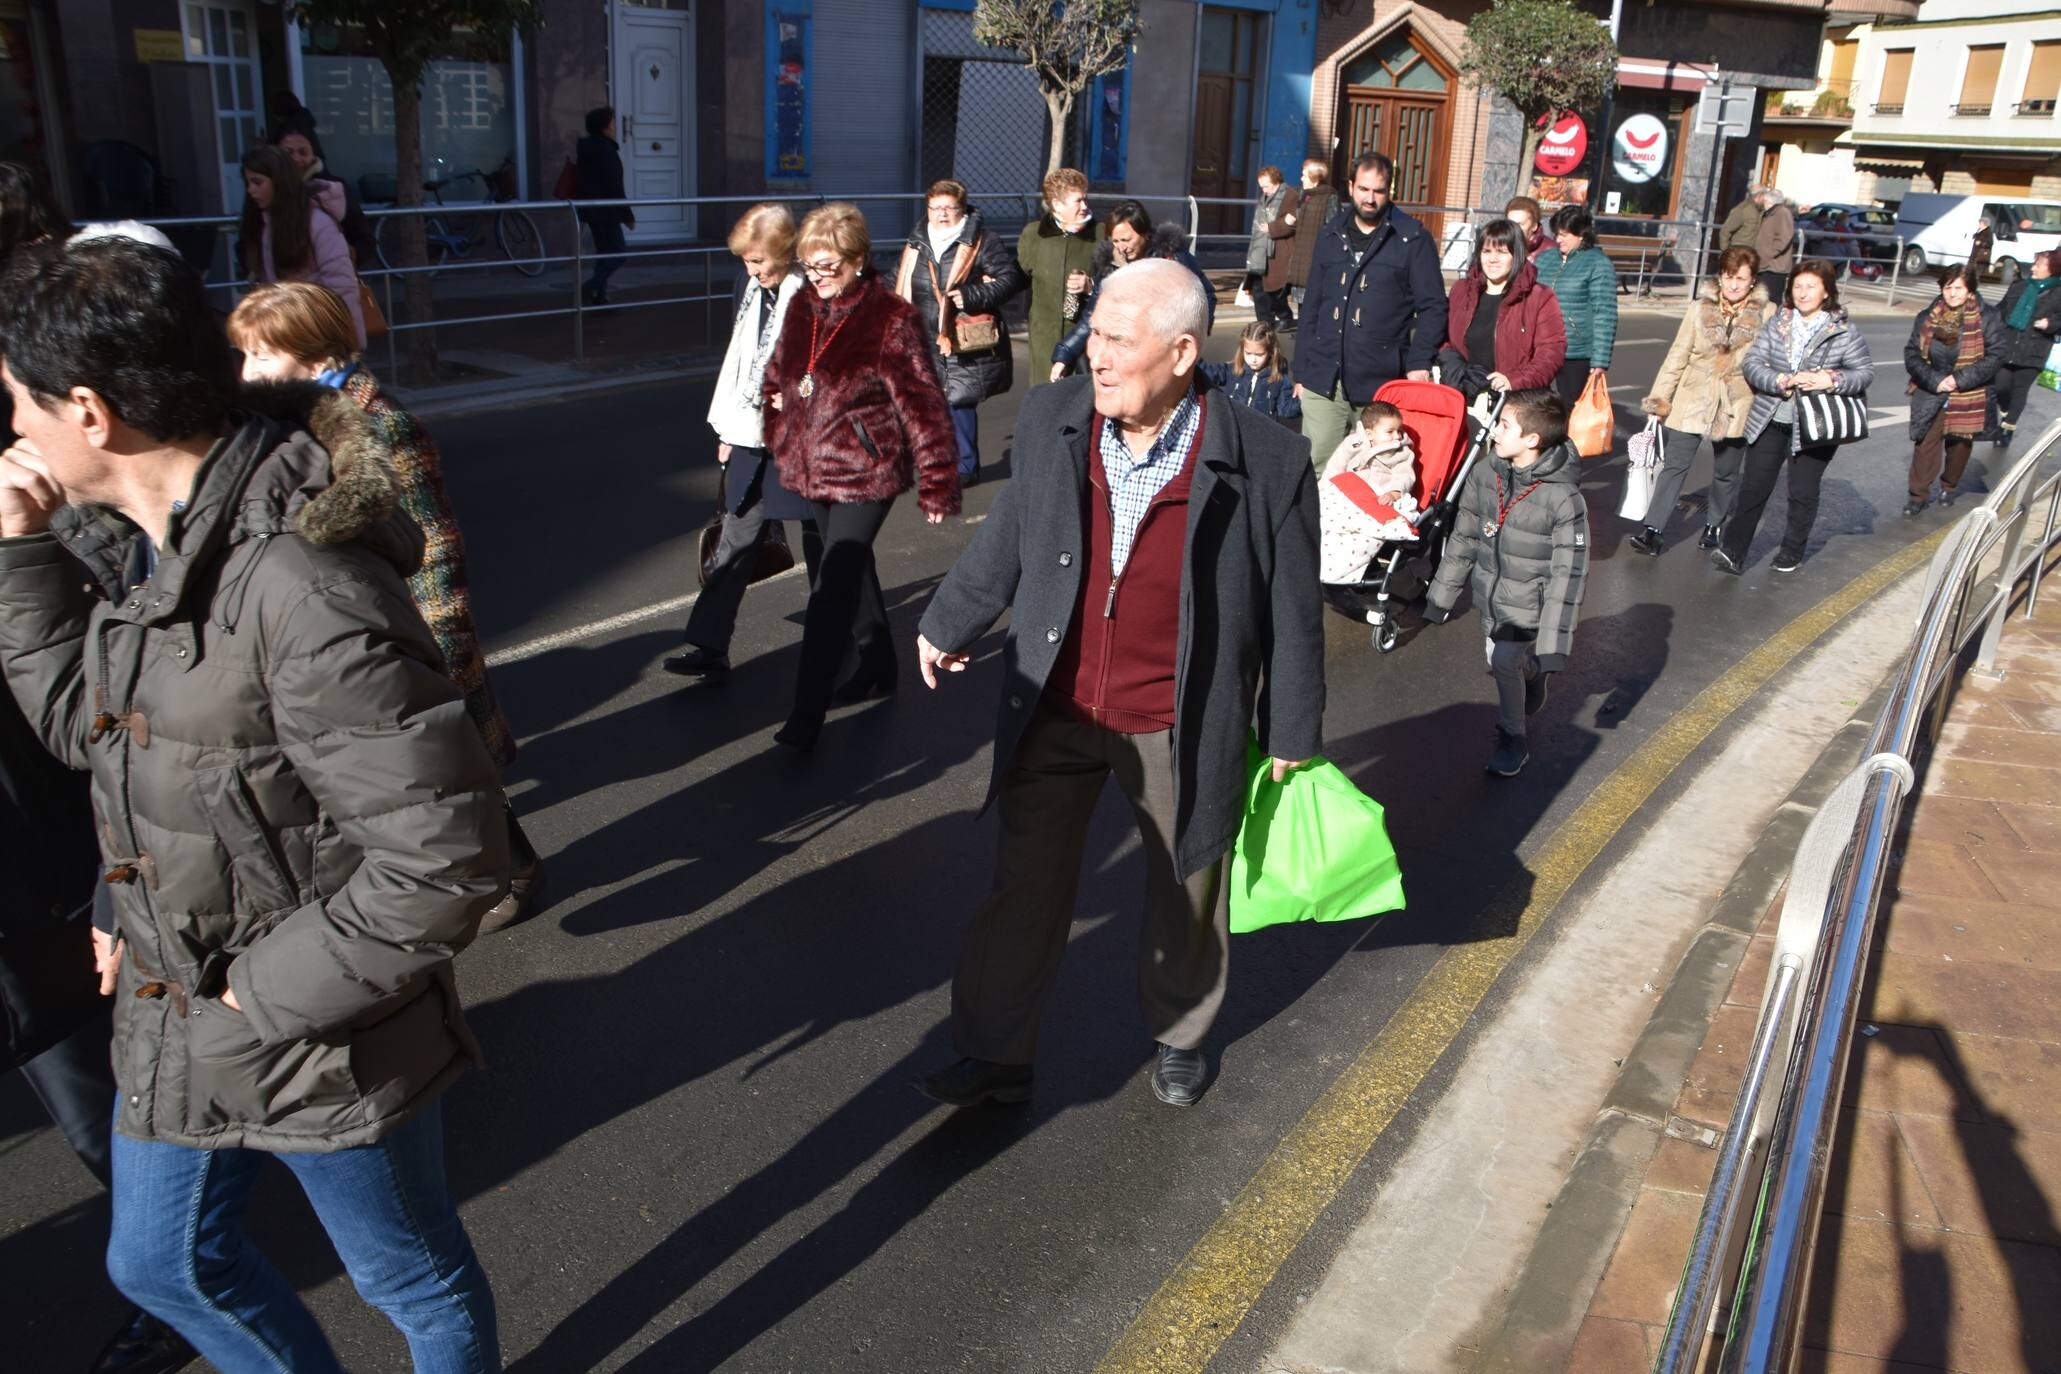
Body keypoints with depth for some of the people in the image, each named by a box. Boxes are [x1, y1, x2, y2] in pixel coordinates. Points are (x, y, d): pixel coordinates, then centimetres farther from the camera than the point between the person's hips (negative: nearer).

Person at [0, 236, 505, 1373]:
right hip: (170, 1020, 9)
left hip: (324, 1042, -9)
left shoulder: (301, 594, -32)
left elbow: (445, 859, -32)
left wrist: (268, 991, -20)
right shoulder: (127, 542, -3)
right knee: (158, 1262, 29)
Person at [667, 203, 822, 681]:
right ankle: (709, 648, 9)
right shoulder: (750, 285, 6)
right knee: (735, 544, 6)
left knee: (820, 544, 9)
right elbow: (736, 359, 13)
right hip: (753, 440, 6)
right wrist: (727, 430, 15)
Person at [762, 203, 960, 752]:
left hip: (865, 473, -7)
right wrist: (780, 435, 14)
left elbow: (923, 404, -15)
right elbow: (777, 376, 21)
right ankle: (878, 669, 41)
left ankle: (806, 717, -7)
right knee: (852, 571, 21)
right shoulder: (802, 308, 5)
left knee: (832, 589, -11)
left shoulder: (891, 320, -15)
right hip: (813, 470, 8)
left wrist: (936, 483, -15)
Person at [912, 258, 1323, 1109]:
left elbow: (1291, 609, -7)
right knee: (1024, 888, 11)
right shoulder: (1051, 420, -9)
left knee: (1185, 893, 18)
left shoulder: (1265, 463, -18)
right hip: (1056, 711, 2)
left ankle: (1179, 1036, 45)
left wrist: (1293, 734, 1)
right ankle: (995, 1056, 29)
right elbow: (1008, 536, 9)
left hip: (1181, 729, -2)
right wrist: (947, 624, 19)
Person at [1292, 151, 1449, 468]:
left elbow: (1432, 307, -1)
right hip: (1323, 382, 3)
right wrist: (1301, 370, 12)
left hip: (1381, 384, -3)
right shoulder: (1332, 234, 13)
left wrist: (1420, 361, -13)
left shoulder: (1414, 239, 0)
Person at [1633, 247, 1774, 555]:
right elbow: (1677, 357, 0)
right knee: (1674, 465, -3)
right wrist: (1659, 397, -3)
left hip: (1736, 408, 0)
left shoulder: (1767, 315, -5)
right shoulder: (1700, 309, -3)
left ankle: (1715, 525, 32)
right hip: (1691, 402, 0)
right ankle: (1652, 528, -3)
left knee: (1726, 473, 14)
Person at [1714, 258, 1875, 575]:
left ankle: (1792, 551, 26)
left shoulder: (1844, 332, -5)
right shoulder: (1776, 323, 1)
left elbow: (1865, 372, -1)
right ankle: (1732, 552, 4)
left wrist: (1833, 380, -21)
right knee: (1754, 487, 1)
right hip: (1770, 419, 2)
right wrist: (1781, 382, -20)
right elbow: (1752, 363, -3)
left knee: (1803, 492, 9)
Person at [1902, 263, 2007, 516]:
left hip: (1969, 397, -1)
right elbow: (1912, 353, -2)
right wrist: (1934, 380, -15)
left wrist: (1960, 379, -19)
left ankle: (1949, 486, 34)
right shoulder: (1927, 317, -2)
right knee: (1925, 442, -2)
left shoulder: (1987, 317, -10)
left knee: (1959, 443, 12)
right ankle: (1918, 495, 7)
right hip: (1931, 394, 1)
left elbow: (1997, 354, -13)